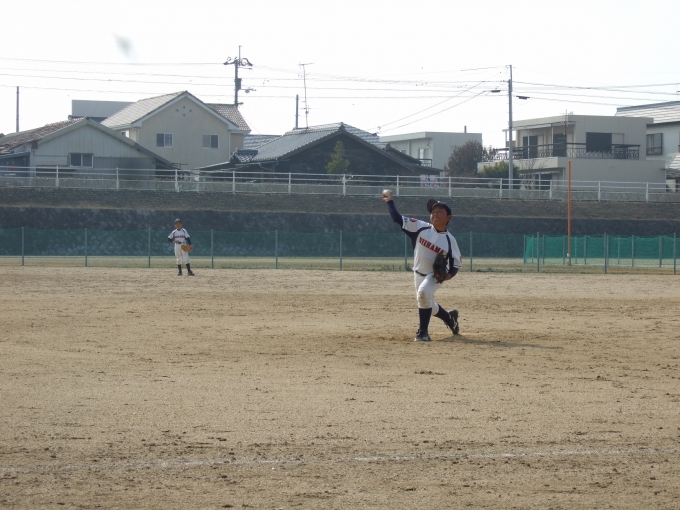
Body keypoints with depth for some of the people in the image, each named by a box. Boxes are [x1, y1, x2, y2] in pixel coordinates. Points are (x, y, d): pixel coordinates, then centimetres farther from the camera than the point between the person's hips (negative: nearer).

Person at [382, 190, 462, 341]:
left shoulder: (450, 240, -12)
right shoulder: (420, 227, -9)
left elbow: (456, 262, -2)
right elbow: (398, 219, -11)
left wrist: (450, 274, -21)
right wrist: (390, 201, -18)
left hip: (435, 275, -4)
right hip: (419, 274, 4)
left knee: (423, 292, -33)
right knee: (429, 306, 16)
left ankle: (423, 332, -25)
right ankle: (449, 317, 49)